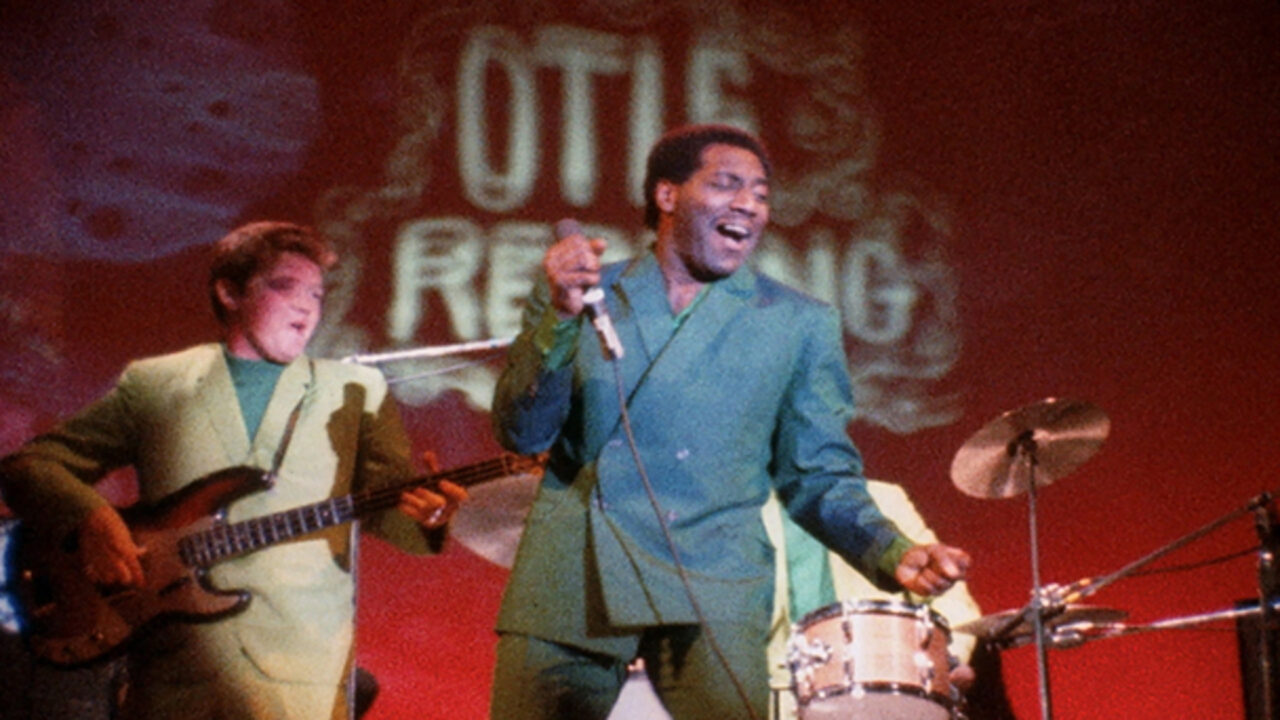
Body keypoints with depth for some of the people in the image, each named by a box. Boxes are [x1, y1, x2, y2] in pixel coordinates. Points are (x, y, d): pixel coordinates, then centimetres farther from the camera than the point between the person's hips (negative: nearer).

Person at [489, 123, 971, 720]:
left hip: (710, 595, -1)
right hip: (566, 590, 1)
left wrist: (892, 555, -6)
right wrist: (560, 316, -10)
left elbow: (819, 477, 12)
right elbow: (522, 434, 4)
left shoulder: (798, 325, 12)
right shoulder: (580, 295, 12)